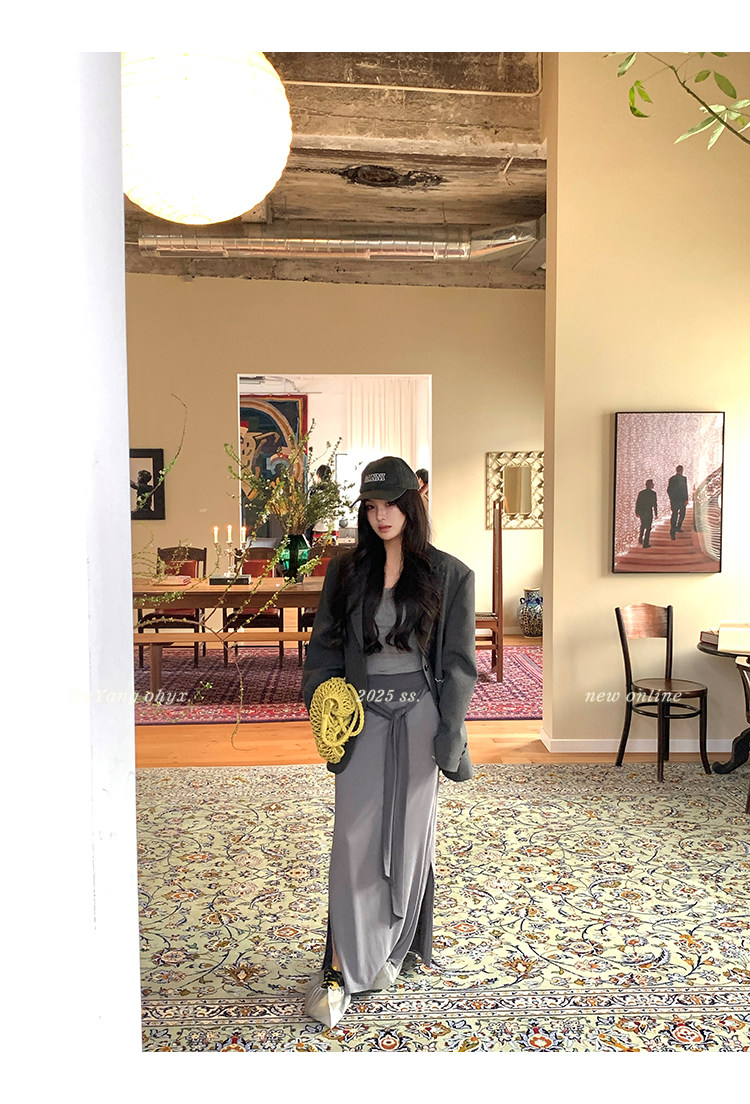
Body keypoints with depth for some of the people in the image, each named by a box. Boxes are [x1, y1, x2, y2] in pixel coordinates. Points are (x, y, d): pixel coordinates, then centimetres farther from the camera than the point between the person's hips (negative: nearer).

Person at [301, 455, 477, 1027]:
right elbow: (325, 648, 8)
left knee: (408, 835, 9)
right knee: (353, 839, -2)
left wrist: (448, 735, -8)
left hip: (418, 717, -1)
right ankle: (341, 968, 7)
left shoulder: (449, 576, -2)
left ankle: (390, 950, 30)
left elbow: (458, 663, -2)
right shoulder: (346, 572, 4)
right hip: (362, 717, 1)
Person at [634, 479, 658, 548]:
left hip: (641, 512, 4)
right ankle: (646, 543, 8)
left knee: (643, 525, 29)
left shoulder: (641, 492, 3)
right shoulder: (653, 493, -11)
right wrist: (656, 514, -5)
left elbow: (637, 503, 6)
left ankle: (640, 537, 16)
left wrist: (636, 512, 16)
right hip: (648, 512, -4)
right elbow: (654, 504, -12)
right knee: (648, 528, 7)